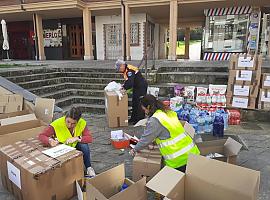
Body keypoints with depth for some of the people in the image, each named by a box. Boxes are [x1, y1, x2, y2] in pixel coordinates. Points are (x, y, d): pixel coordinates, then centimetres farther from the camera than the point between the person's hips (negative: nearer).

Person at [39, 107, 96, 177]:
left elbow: (90, 138, -22)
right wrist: (50, 141, -43)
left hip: (75, 146, 1)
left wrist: (77, 138, -38)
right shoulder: (57, 124, -26)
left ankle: (88, 168, -12)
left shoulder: (82, 123, -21)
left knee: (84, 145, -30)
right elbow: (41, 136, -22)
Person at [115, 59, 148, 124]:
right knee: (134, 102, 15)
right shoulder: (126, 70, 7)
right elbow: (127, 81, 15)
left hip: (141, 86, -11)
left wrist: (124, 87, -21)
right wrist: (124, 85, 0)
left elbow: (130, 83, -31)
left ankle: (140, 120, 1)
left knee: (139, 103, -7)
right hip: (136, 87, 11)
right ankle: (134, 118, 26)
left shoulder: (130, 70, -25)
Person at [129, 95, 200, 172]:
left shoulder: (155, 120, -15)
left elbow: (146, 139, -6)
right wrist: (154, 141, 25)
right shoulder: (169, 112, 10)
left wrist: (135, 150, 9)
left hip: (179, 159, -8)